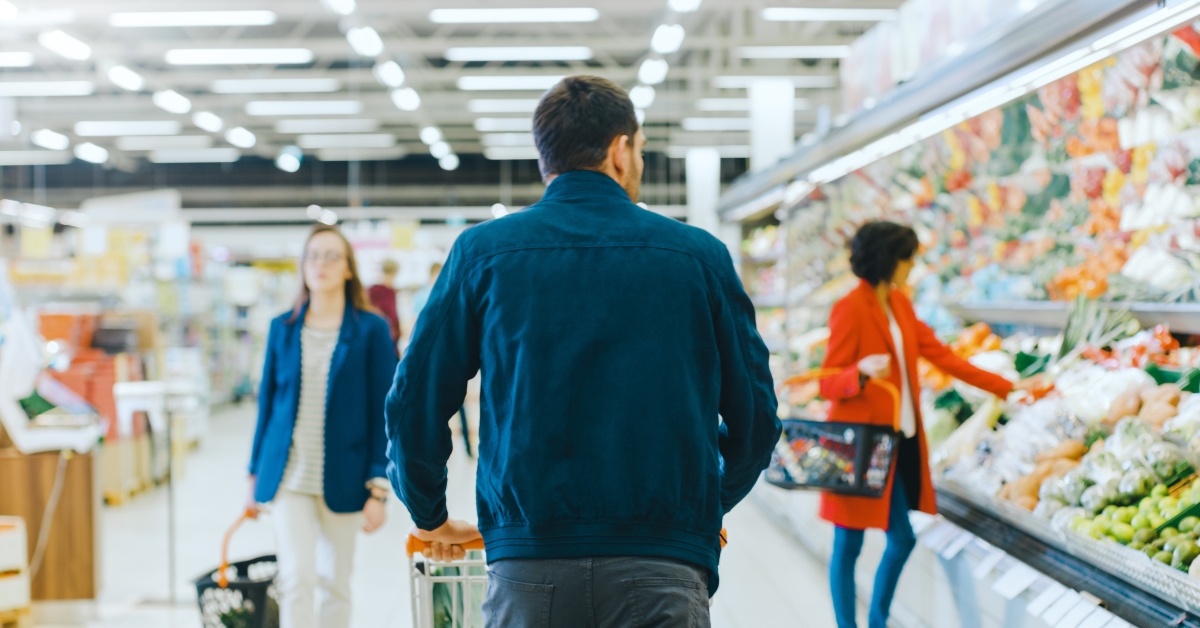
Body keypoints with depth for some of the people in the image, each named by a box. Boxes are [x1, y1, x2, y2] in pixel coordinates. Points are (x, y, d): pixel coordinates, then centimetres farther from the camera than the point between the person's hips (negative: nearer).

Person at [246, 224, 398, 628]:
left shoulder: (371, 330, -3)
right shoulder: (282, 329, 5)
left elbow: (383, 413, -4)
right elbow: (267, 403, 11)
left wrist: (378, 490, -8)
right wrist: (256, 475, 11)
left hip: (342, 479, -1)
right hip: (289, 476, 1)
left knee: (334, 583, 9)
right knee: (296, 578, -9)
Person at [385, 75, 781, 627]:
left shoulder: (482, 251, 4)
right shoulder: (700, 255, 4)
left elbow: (415, 404, 5)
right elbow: (755, 416, 9)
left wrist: (430, 516, 22)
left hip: (528, 563, 1)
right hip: (662, 564, -1)